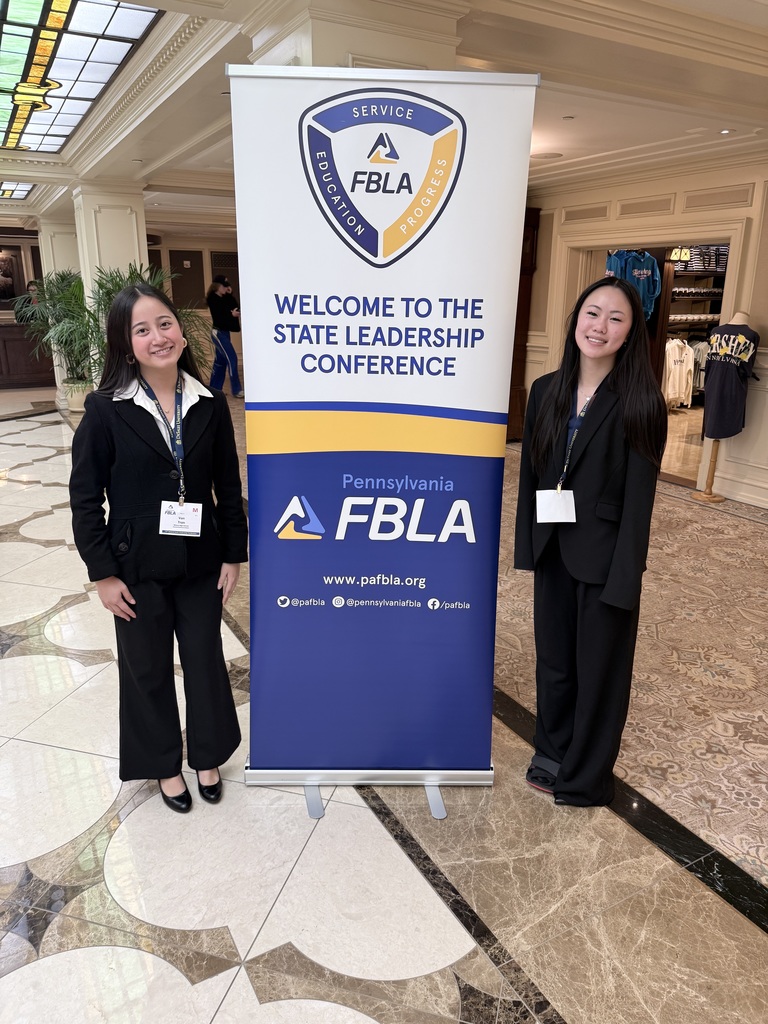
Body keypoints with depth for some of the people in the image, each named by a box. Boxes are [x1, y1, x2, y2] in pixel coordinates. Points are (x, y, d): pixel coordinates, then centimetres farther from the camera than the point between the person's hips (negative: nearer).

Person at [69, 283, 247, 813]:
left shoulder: (210, 404, -4)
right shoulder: (106, 409, -11)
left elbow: (228, 486, 2)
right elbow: (85, 496, -8)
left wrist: (233, 555, 1)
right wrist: (103, 572, -9)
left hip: (201, 563, 2)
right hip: (137, 567, -2)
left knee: (206, 661, 15)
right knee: (147, 670, 15)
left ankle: (207, 756, 39)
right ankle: (164, 764, 38)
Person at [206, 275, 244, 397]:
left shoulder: (224, 298, 11)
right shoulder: (213, 300, -13)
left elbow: (234, 307, 6)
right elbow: (219, 317, -20)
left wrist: (230, 295, -1)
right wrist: (231, 315, -32)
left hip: (225, 332, 9)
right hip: (219, 333, -9)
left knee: (220, 361, 11)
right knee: (232, 359, -12)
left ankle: (214, 389, 18)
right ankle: (237, 390, -9)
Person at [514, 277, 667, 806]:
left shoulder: (640, 402, -12)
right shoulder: (546, 391, 2)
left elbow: (639, 496, -14)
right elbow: (530, 474, 6)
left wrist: (623, 578, -16)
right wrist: (528, 545, 4)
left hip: (604, 558, -4)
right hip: (553, 551, 5)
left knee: (599, 668, 12)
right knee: (554, 659, 18)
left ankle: (586, 778, 32)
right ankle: (553, 754, 41)